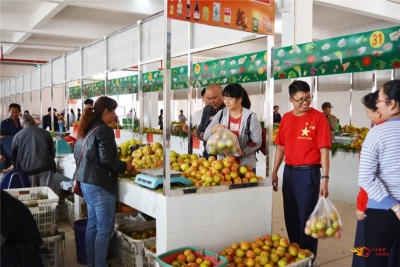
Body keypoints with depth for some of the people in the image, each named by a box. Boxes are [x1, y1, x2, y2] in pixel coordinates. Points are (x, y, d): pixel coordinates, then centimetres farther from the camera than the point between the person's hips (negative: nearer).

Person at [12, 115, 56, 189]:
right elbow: (53, 151, 14)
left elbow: (14, 155, 14)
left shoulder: (17, 136, 10)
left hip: (28, 169, 1)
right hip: (45, 166, 0)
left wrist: (16, 168, 29)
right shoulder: (45, 133, 11)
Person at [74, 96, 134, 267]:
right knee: (105, 227, 0)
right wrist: (124, 166, -7)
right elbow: (107, 160, -22)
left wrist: (80, 177, 27)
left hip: (86, 181, 10)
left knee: (93, 223, 17)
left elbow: (78, 155, 19)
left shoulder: (86, 129, 12)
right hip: (99, 184, -10)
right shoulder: (104, 130, -16)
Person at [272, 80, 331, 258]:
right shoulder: (285, 118, 7)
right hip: (289, 172, 6)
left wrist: (324, 178, -17)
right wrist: (274, 172, 12)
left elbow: (324, 150, -12)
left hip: (309, 173, -5)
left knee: (307, 218, 2)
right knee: (290, 217, 15)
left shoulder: (318, 118, -9)